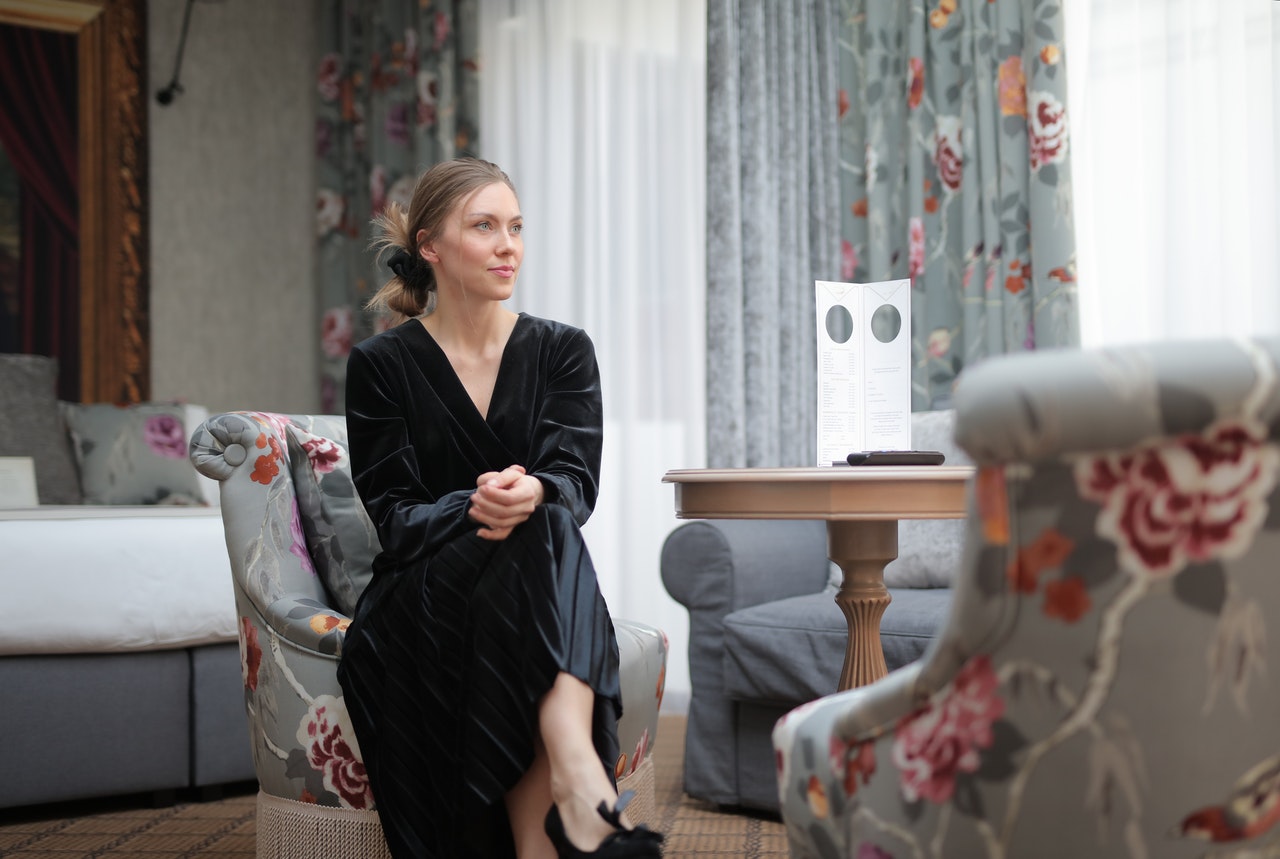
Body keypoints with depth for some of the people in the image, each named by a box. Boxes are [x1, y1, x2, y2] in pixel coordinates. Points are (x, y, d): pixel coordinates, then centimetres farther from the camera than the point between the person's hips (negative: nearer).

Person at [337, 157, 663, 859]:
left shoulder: (562, 351, 9)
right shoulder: (381, 365, 4)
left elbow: (577, 481, -6)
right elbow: (393, 515, -5)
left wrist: (532, 494, -31)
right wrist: (472, 510, -27)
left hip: (543, 594, 2)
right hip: (423, 602, -1)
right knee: (542, 541, -33)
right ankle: (580, 784, -52)